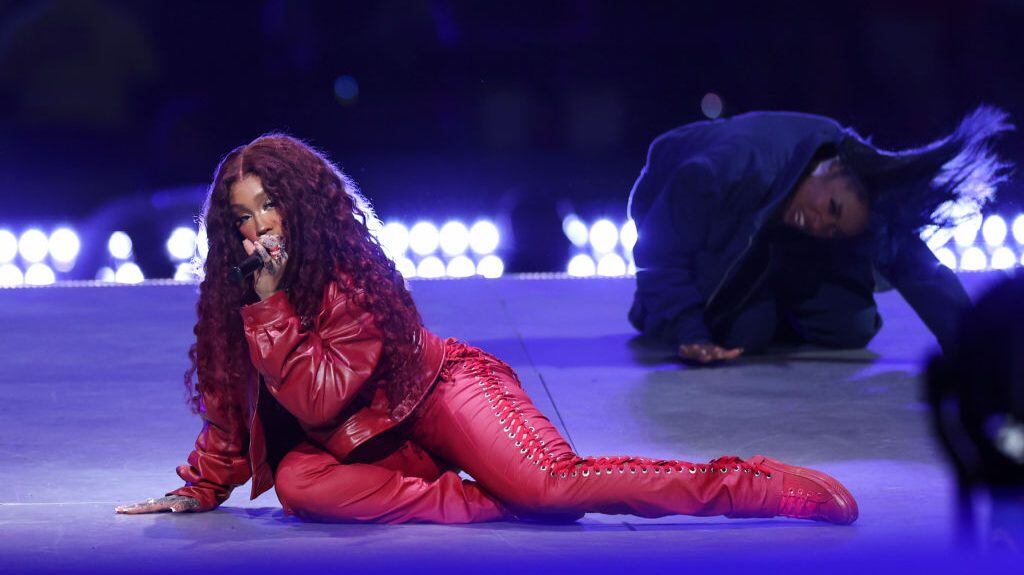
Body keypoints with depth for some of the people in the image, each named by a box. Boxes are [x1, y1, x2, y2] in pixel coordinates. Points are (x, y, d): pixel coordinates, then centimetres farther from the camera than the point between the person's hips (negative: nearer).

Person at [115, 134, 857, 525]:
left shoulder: (350, 276, -16)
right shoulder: (232, 293, 5)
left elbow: (320, 397, -24)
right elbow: (231, 402, 14)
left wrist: (269, 304, -25)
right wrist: (200, 491, 8)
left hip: (440, 394, -6)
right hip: (367, 446, 6)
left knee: (553, 480, -32)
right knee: (298, 481, -29)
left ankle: (771, 485, -29)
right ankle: (495, 504, -29)